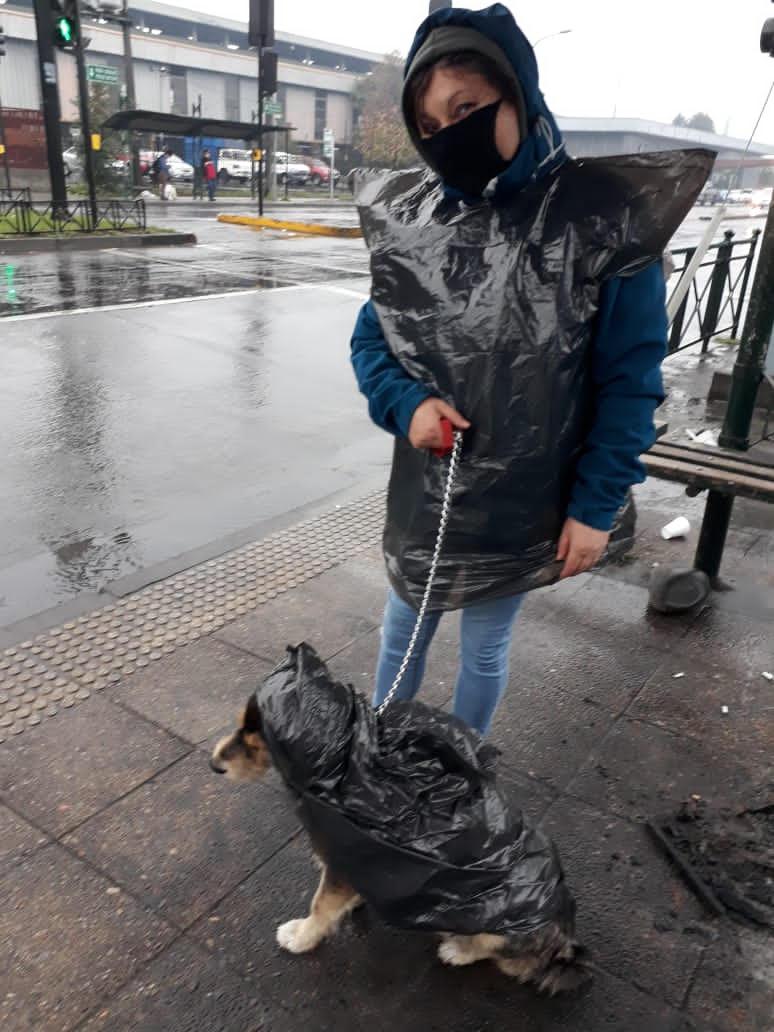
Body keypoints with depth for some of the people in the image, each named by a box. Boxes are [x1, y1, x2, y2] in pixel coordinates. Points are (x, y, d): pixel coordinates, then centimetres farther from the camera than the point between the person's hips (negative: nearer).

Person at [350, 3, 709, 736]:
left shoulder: (602, 217, -15)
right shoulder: (409, 220, -4)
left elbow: (629, 380, -10)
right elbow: (371, 338, 5)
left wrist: (596, 505, -12)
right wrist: (407, 403, -16)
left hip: (527, 503, -3)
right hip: (422, 493, 4)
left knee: (484, 648, 16)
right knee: (404, 626, 21)